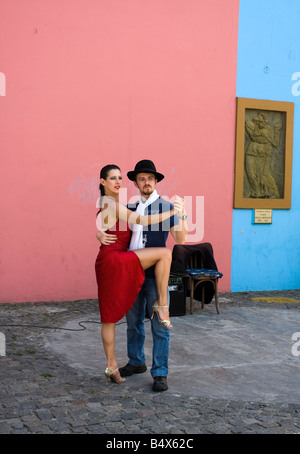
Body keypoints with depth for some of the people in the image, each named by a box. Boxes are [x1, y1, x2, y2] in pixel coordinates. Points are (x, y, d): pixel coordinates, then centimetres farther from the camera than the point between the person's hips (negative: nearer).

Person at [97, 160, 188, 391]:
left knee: (159, 326, -3)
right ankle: (136, 362, 33)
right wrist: (100, 235, -8)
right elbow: (104, 227, 16)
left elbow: (181, 239, -12)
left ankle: (160, 374, 5)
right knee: (133, 322, 16)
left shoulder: (166, 207, -3)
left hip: (155, 275, -5)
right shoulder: (130, 208, 10)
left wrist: (182, 216, -28)